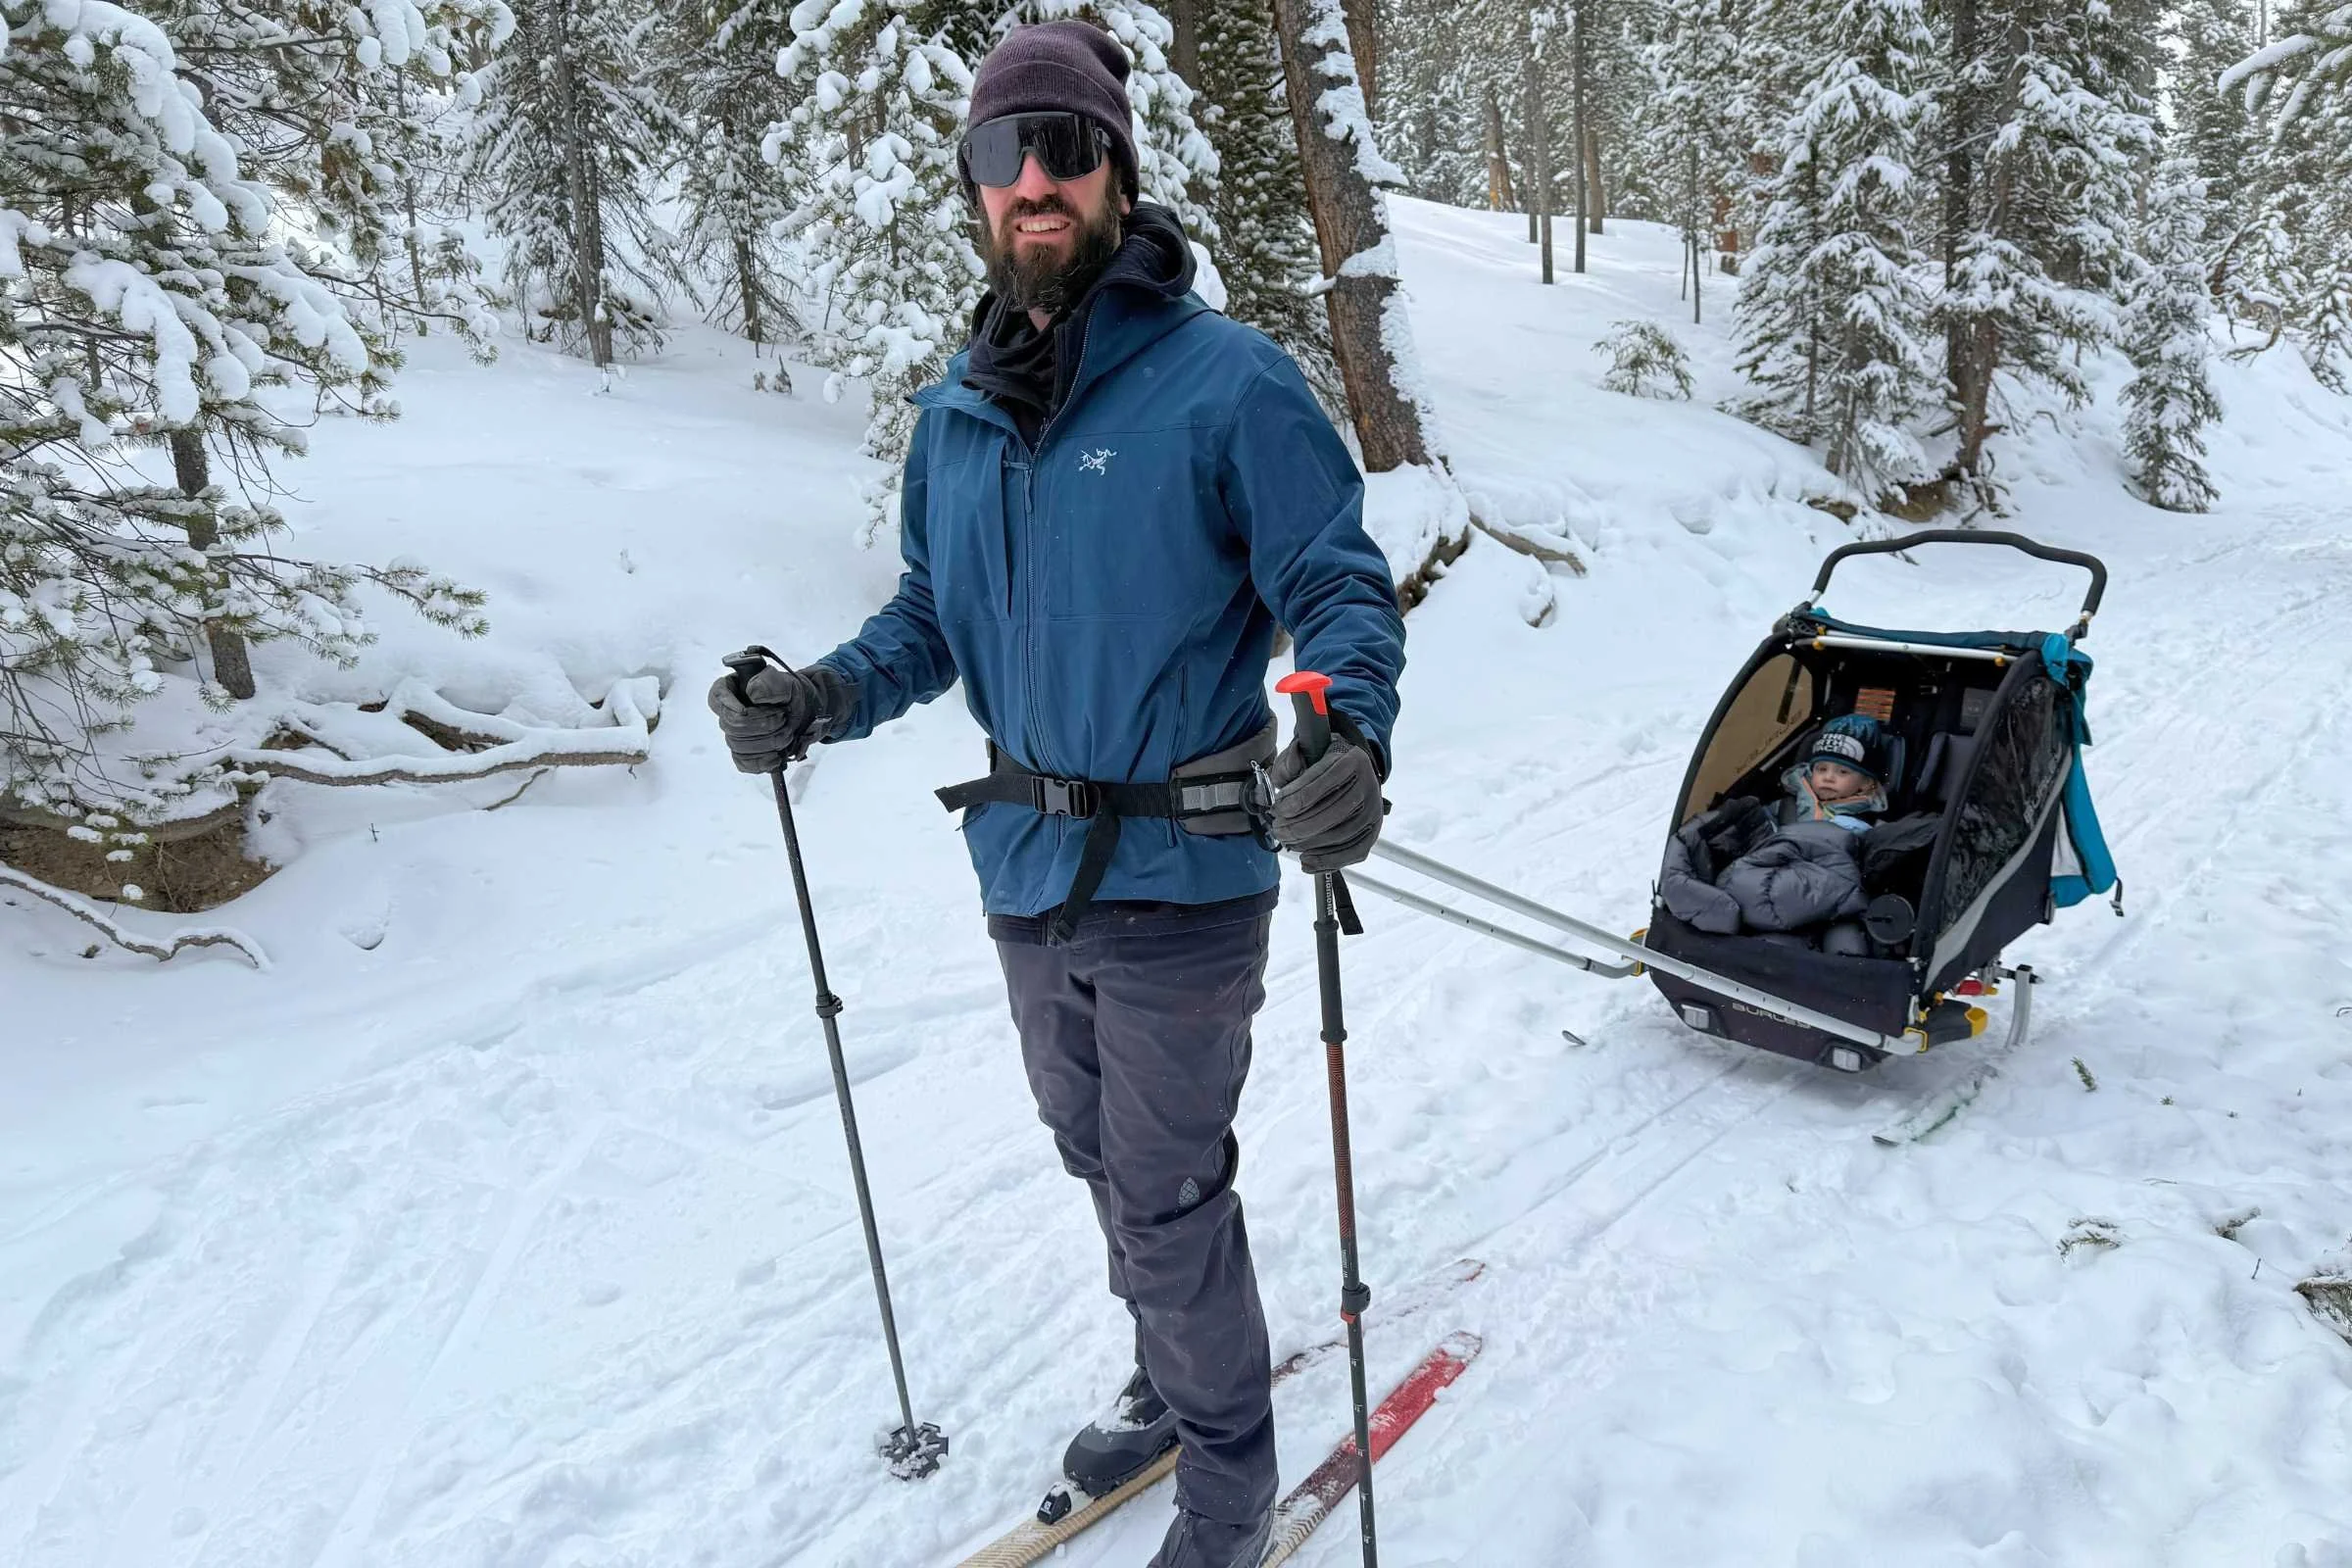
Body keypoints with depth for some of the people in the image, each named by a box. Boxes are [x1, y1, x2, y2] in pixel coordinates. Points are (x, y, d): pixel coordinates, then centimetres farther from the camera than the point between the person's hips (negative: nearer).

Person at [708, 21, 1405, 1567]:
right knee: (1102, 1159, 22)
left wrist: (1352, 734, -32)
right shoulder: (958, 412, 7)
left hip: (1180, 877, -6)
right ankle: (1173, 1382, 48)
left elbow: (1341, 587, -13)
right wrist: (825, 696, -2)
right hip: (1024, 871, 6)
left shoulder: (1226, 380, -12)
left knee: (1167, 1195, 5)